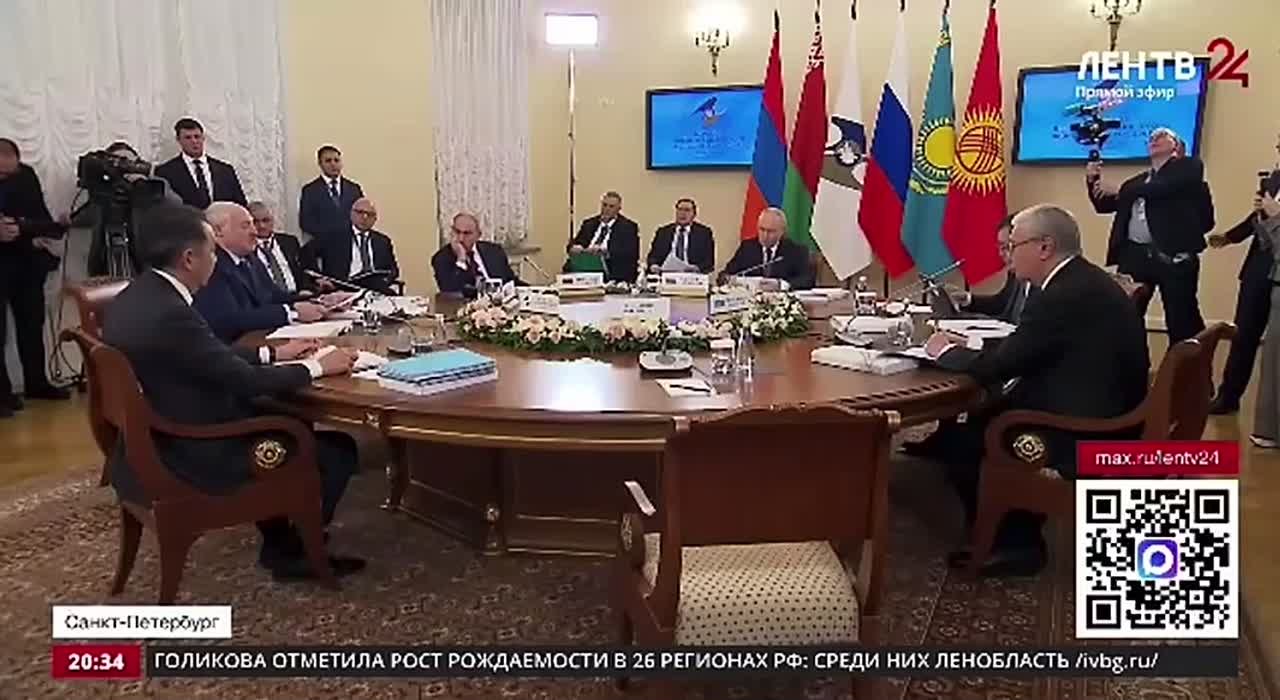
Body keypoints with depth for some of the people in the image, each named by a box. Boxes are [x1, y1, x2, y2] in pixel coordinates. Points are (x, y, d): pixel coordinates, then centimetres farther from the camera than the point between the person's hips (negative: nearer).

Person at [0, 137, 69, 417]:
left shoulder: (27, 174, 0)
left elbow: (39, 213, 7)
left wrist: (41, 235, -11)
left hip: (27, 262, 5)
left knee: (32, 324, 14)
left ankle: (36, 382, 27)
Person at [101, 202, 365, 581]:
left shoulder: (132, 299, 3)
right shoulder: (170, 314, -27)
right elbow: (246, 382, -22)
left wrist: (273, 353, 17)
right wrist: (317, 366, -9)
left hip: (149, 448, 10)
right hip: (189, 461, -10)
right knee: (337, 449, 0)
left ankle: (280, 542, 29)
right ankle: (294, 549, 21)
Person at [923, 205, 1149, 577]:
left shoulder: (1063, 296, -22)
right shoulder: (1089, 282, 8)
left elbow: (995, 367, -20)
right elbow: (1022, 353, 13)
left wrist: (947, 351, -2)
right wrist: (969, 347, 6)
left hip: (1085, 440, -10)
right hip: (1106, 422, 10)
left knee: (963, 441, 0)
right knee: (983, 419, 15)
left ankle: (1013, 543, 18)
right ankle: (1018, 534, 21)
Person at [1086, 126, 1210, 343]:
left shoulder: (1189, 167, 6)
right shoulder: (1137, 181, 22)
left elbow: (1164, 187, -13)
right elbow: (1104, 205, 22)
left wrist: (1119, 190, -11)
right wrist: (1093, 181, 7)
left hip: (1173, 254, -5)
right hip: (1134, 255, 5)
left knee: (1182, 320, -2)